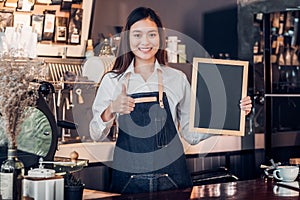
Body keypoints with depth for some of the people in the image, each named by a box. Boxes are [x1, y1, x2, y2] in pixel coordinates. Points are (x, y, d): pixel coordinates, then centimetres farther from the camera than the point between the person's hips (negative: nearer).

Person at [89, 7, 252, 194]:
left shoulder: (177, 78, 4)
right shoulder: (112, 80, 2)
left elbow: (191, 134, 6)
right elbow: (96, 135, -1)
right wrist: (111, 110, -21)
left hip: (172, 177, 1)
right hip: (128, 178, 0)